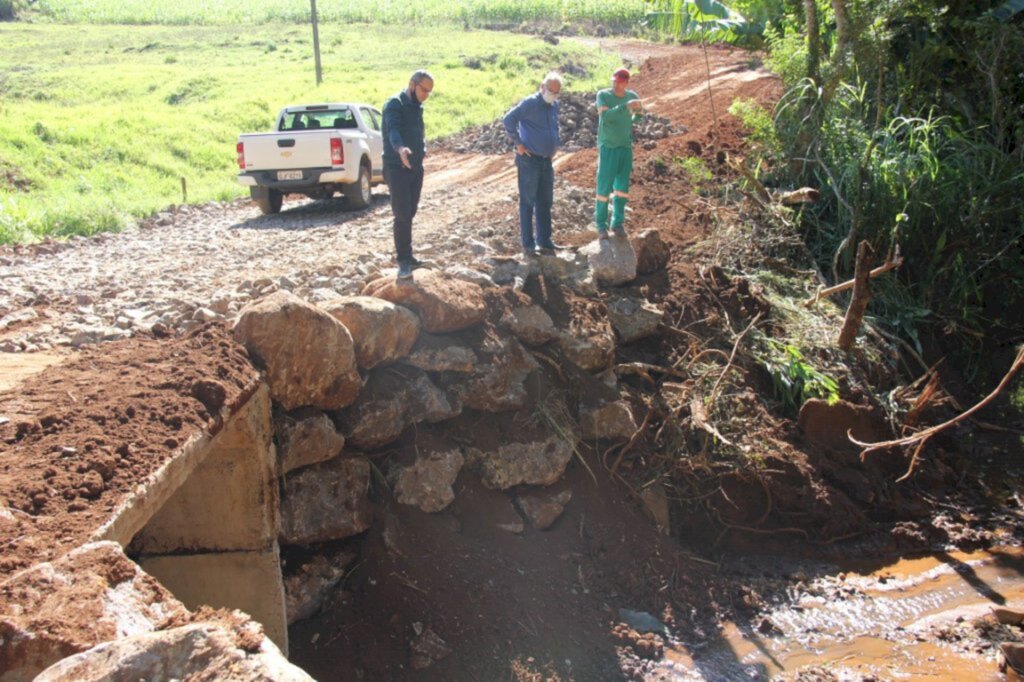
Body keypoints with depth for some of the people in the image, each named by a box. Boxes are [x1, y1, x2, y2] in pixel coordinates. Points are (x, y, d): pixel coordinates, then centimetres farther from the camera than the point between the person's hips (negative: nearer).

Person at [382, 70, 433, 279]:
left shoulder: (417, 106, 13)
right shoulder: (394, 104, -14)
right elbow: (393, 129, -34)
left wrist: (422, 148, 7)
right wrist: (400, 148, -52)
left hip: (416, 168, 8)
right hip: (397, 169, -8)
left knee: (409, 215, 11)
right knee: (402, 216, -9)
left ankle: (406, 256, 19)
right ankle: (404, 261, -4)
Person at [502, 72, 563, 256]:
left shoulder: (554, 106, 12)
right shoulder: (530, 103, -12)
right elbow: (508, 120, -20)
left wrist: (556, 143, 16)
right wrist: (518, 143, -16)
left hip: (546, 160, 7)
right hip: (529, 160, -7)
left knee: (545, 202, 11)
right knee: (528, 202, -1)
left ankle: (544, 241, 20)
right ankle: (528, 244, 5)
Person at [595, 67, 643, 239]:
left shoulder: (632, 96, 2)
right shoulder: (603, 95, -7)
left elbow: (637, 120, 8)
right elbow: (605, 116, -22)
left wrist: (639, 112, -15)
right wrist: (625, 106, -32)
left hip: (626, 147, 3)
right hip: (607, 147, -3)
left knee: (622, 186, 4)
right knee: (604, 187, -2)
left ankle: (618, 223, 13)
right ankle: (601, 224, 9)